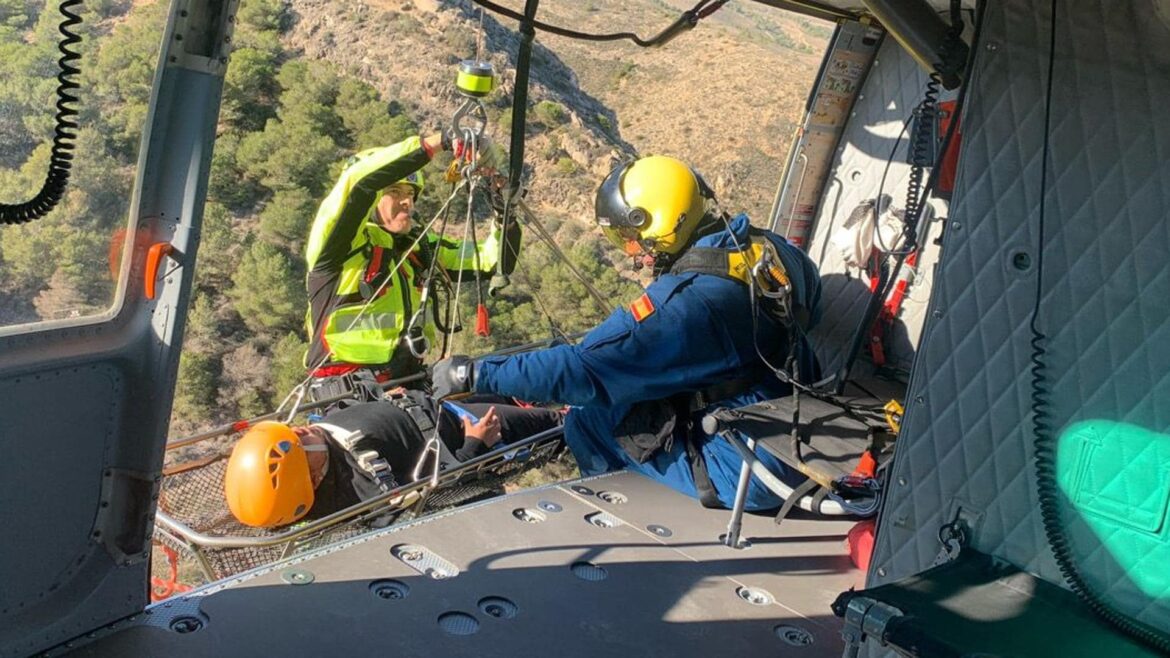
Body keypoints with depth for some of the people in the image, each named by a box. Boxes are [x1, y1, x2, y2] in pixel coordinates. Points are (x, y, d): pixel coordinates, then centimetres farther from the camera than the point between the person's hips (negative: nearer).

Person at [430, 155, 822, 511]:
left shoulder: (683, 303, -27)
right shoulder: (772, 248, -3)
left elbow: (584, 369, -27)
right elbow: (811, 309, 17)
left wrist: (473, 376, -18)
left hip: (747, 476, -8)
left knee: (589, 419, -1)